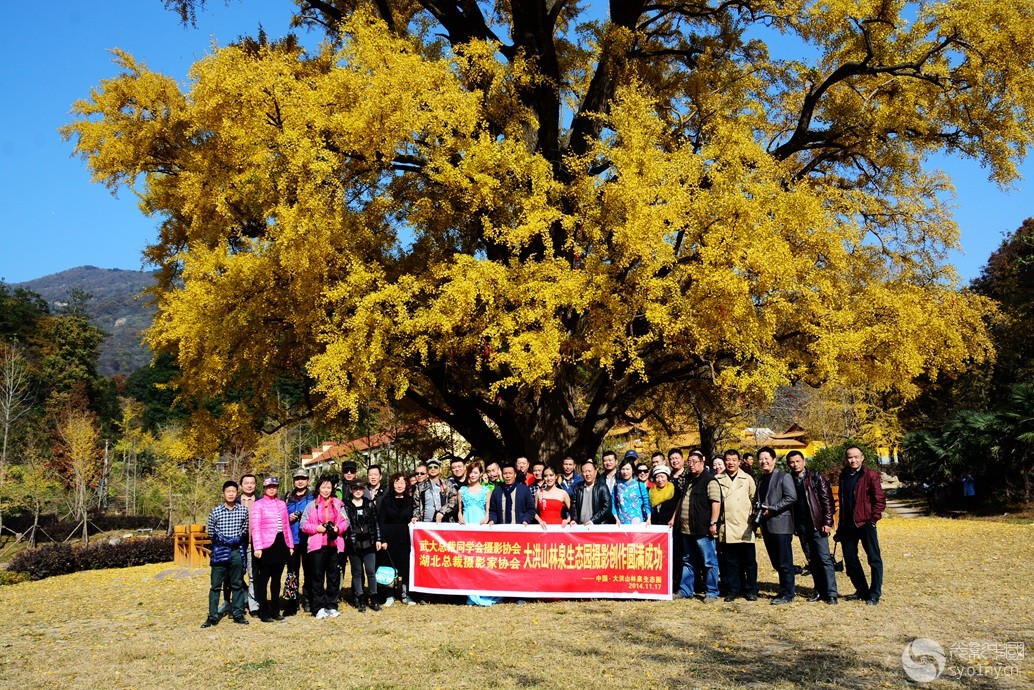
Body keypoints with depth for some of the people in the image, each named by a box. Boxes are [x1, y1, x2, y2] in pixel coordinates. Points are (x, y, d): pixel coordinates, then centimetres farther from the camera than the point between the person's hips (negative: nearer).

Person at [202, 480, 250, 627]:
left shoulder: (243, 510, 3)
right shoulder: (215, 511, 1)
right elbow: (211, 532, 8)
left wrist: (237, 540, 2)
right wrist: (222, 540, 3)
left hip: (237, 551, 1)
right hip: (220, 551, -1)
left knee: (237, 584, 8)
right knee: (216, 585, 1)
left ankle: (238, 614, 15)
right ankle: (212, 616, 6)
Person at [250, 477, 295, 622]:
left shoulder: (282, 504, 13)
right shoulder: (258, 505, -2)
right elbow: (255, 527, -8)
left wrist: (290, 544, 10)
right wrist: (257, 547, -16)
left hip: (281, 544, 5)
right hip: (266, 546, -5)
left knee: (277, 578, 11)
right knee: (263, 579, 0)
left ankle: (275, 611, 19)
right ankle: (264, 613, 7)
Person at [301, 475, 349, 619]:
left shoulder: (338, 504, 8)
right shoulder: (312, 505, 3)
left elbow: (345, 522, 8)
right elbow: (304, 524, 0)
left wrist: (338, 528, -11)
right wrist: (316, 528, -14)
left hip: (334, 544, 2)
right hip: (316, 545, -2)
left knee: (334, 576, 7)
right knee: (318, 577, 1)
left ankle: (331, 606, 17)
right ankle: (319, 608, 8)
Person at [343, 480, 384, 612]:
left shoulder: (369, 504, 7)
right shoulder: (346, 506, 1)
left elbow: (376, 522, 8)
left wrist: (378, 539, 3)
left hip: (369, 544, 1)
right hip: (354, 545, -1)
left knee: (371, 571, -1)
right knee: (357, 573, 6)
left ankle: (373, 599, 9)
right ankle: (360, 601, 14)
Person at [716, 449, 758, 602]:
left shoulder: (747, 479, 8)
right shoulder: (718, 480, 6)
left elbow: (754, 499, 11)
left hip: (745, 527, 0)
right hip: (726, 527, 0)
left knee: (749, 561, 2)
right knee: (730, 562, 4)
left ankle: (751, 590, 11)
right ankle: (732, 590, 12)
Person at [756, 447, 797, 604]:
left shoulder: (784, 477, -5)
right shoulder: (761, 479, 18)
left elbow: (792, 497, -15)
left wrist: (771, 509, -16)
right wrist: (758, 510, 6)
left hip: (781, 524, -8)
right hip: (767, 525, 8)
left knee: (785, 562, -3)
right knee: (776, 562, 12)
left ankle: (787, 594, 5)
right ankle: (789, 588, 23)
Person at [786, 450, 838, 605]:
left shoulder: (816, 478, -2)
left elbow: (827, 500, -4)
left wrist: (827, 522, -11)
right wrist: (793, 525, 2)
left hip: (817, 525, -4)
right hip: (801, 526, 4)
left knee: (825, 559, -6)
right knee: (812, 560, 10)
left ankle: (831, 594, -4)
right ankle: (820, 591, 16)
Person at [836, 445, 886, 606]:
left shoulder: (870, 475, -7)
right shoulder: (843, 476, 10)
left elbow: (880, 499, -8)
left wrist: (873, 519, -12)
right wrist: (840, 525, 14)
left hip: (865, 523, -6)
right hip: (847, 525, 6)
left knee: (874, 559, 0)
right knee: (850, 560, 11)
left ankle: (875, 594, 9)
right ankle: (862, 591, 23)